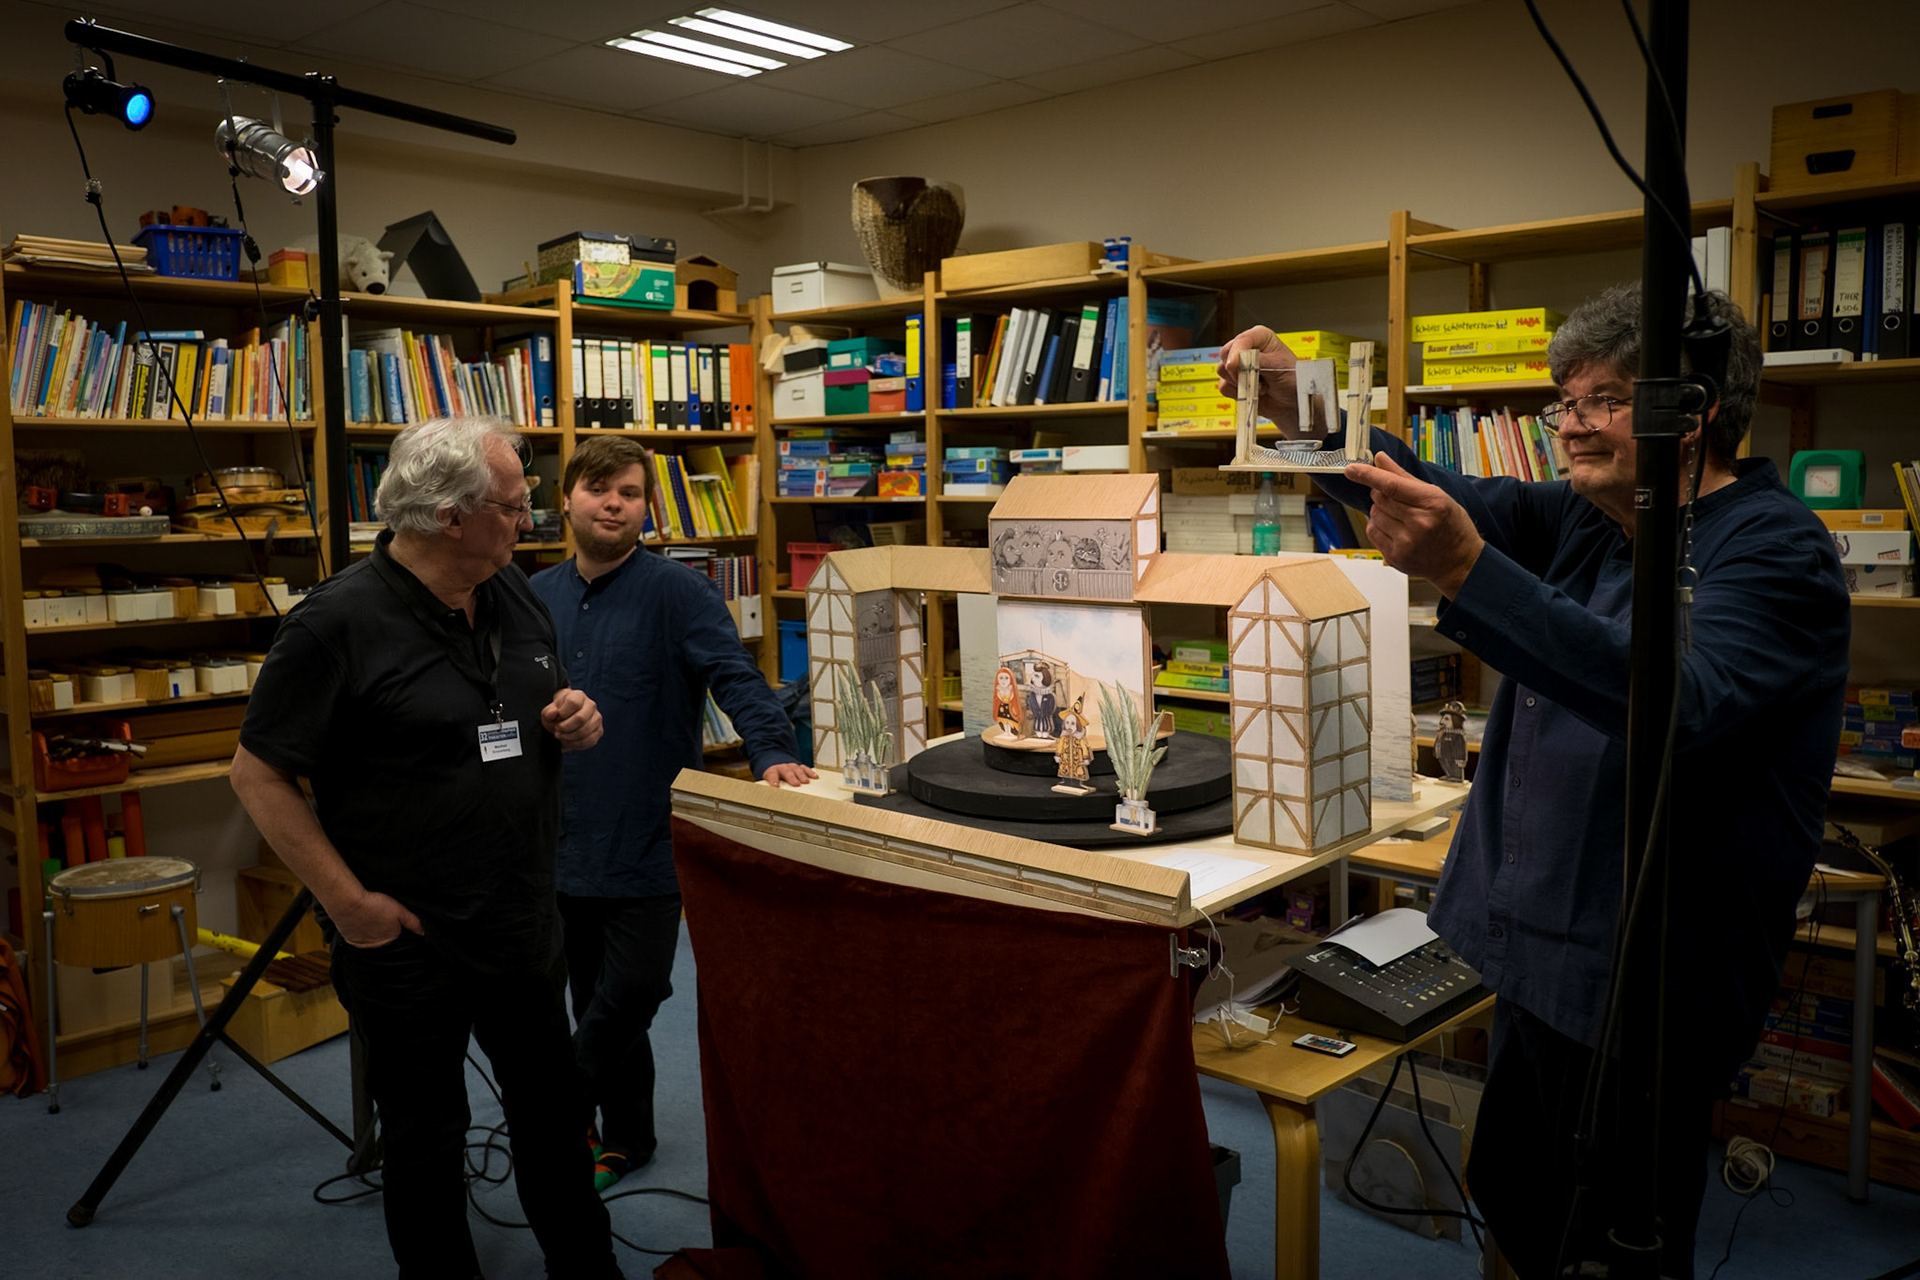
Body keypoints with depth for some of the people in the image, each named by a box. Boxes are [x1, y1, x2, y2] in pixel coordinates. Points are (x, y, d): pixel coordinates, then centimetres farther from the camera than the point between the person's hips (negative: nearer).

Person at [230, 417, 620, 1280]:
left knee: (552, 1110, 21)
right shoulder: (340, 620, -18)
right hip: (408, 941, -6)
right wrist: (348, 901, -17)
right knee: (426, 1135, 13)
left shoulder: (513, 592, 2)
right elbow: (258, 773, -15)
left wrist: (577, 721, -7)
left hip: (526, 924, 6)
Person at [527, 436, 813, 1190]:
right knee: (599, 998, 16)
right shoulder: (536, 598, 9)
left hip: (648, 840, -5)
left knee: (631, 993, 0)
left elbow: (735, 676, -20)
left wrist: (771, 752, -35)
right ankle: (622, 1141, 32)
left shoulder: (676, 592, -9)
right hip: (565, 841, 5)